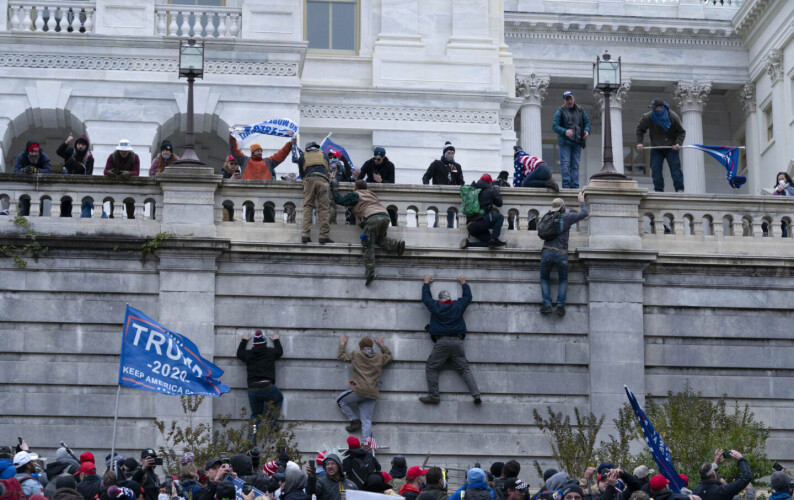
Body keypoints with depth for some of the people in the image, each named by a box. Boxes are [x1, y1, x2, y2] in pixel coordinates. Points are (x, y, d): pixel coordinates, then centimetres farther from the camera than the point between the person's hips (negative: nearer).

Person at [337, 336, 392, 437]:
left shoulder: (356, 355, 4)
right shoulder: (379, 357, 12)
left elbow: (341, 355, 20)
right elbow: (389, 356, 35)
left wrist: (342, 344, 36)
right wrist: (382, 345, 44)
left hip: (359, 391, -4)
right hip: (372, 394, 4)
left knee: (340, 400, 20)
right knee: (367, 421, 5)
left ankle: (355, 421, 11)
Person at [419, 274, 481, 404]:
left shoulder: (435, 307, 5)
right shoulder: (458, 306, 10)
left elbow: (425, 297, 23)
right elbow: (468, 296, 28)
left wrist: (426, 283, 39)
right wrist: (464, 283, 43)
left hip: (441, 342, -3)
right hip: (457, 341, 3)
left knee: (431, 368, 4)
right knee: (464, 369, 3)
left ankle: (433, 395, -6)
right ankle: (476, 394, -10)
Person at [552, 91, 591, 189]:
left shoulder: (580, 110, 11)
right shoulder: (560, 111, 0)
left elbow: (587, 122, 15)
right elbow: (555, 126, -6)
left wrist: (587, 131, -7)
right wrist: (565, 131, -24)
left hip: (577, 142, 4)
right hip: (565, 142, -4)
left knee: (575, 165, 3)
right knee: (565, 163, -10)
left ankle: (575, 186, 4)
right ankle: (566, 185, -12)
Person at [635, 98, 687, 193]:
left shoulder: (673, 117, -14)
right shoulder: (648, 117, -10)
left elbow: (681, 132, -3)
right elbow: (640, 129, 6)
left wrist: (678, 143, -19)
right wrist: (639, 142, -6)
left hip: (671, 148, -2)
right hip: (656, 148, 2)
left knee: (675, 167, -10)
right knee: (655, 169, -5)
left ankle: (679, 189, -8)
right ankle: (658, 190, 1)